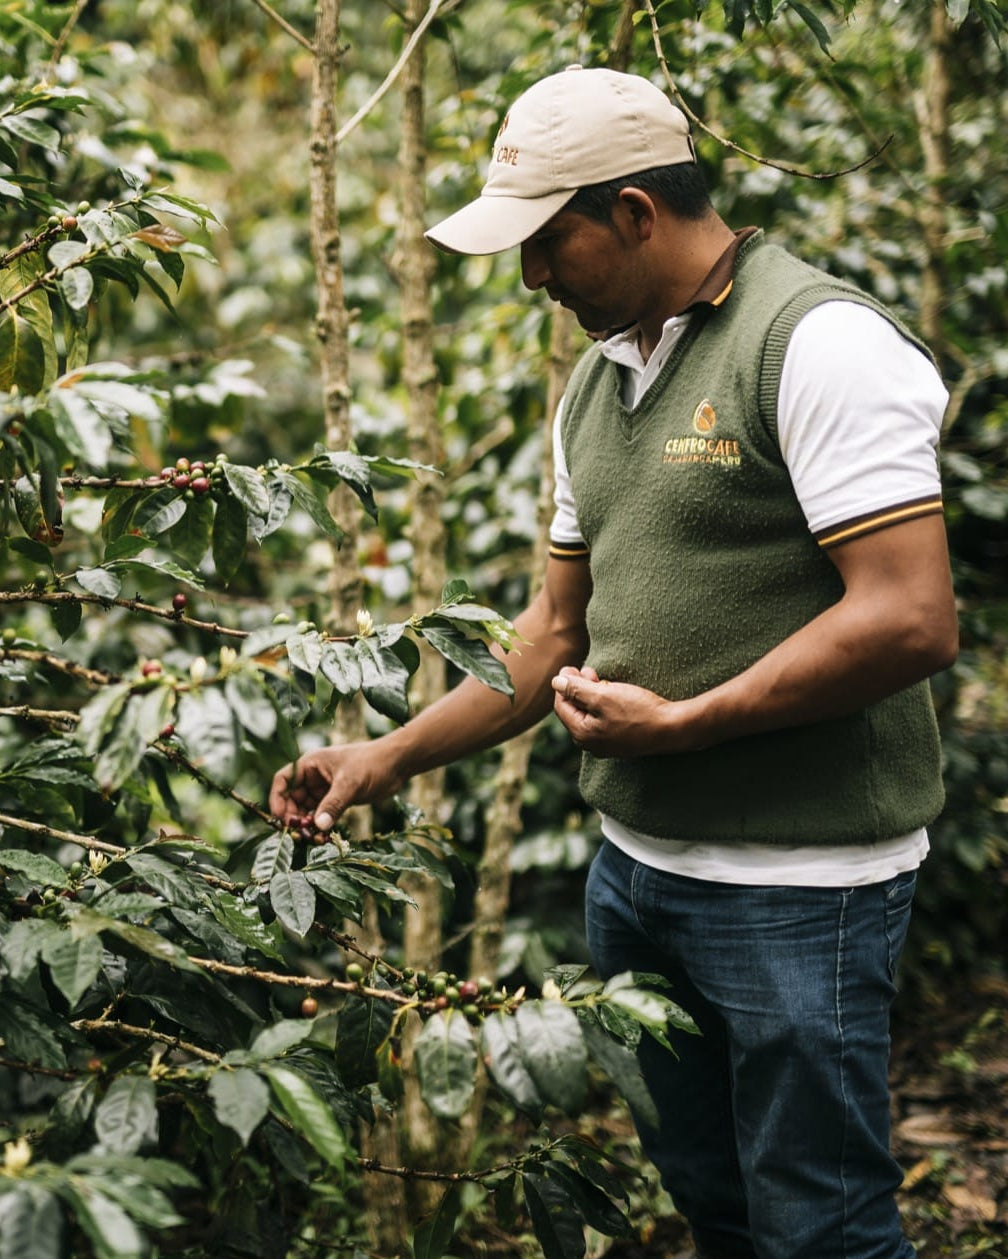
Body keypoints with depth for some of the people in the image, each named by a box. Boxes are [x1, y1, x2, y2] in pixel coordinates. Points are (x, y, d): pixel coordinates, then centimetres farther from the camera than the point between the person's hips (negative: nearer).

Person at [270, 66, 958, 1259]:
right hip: (634, 863, 8)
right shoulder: (598, 379, 11)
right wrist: (389, 757, 11)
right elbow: (558, 625, 17)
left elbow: (910, 620, -23)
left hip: (796, 883, -8)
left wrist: (675, 722, -17)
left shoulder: (819, 343, -15)